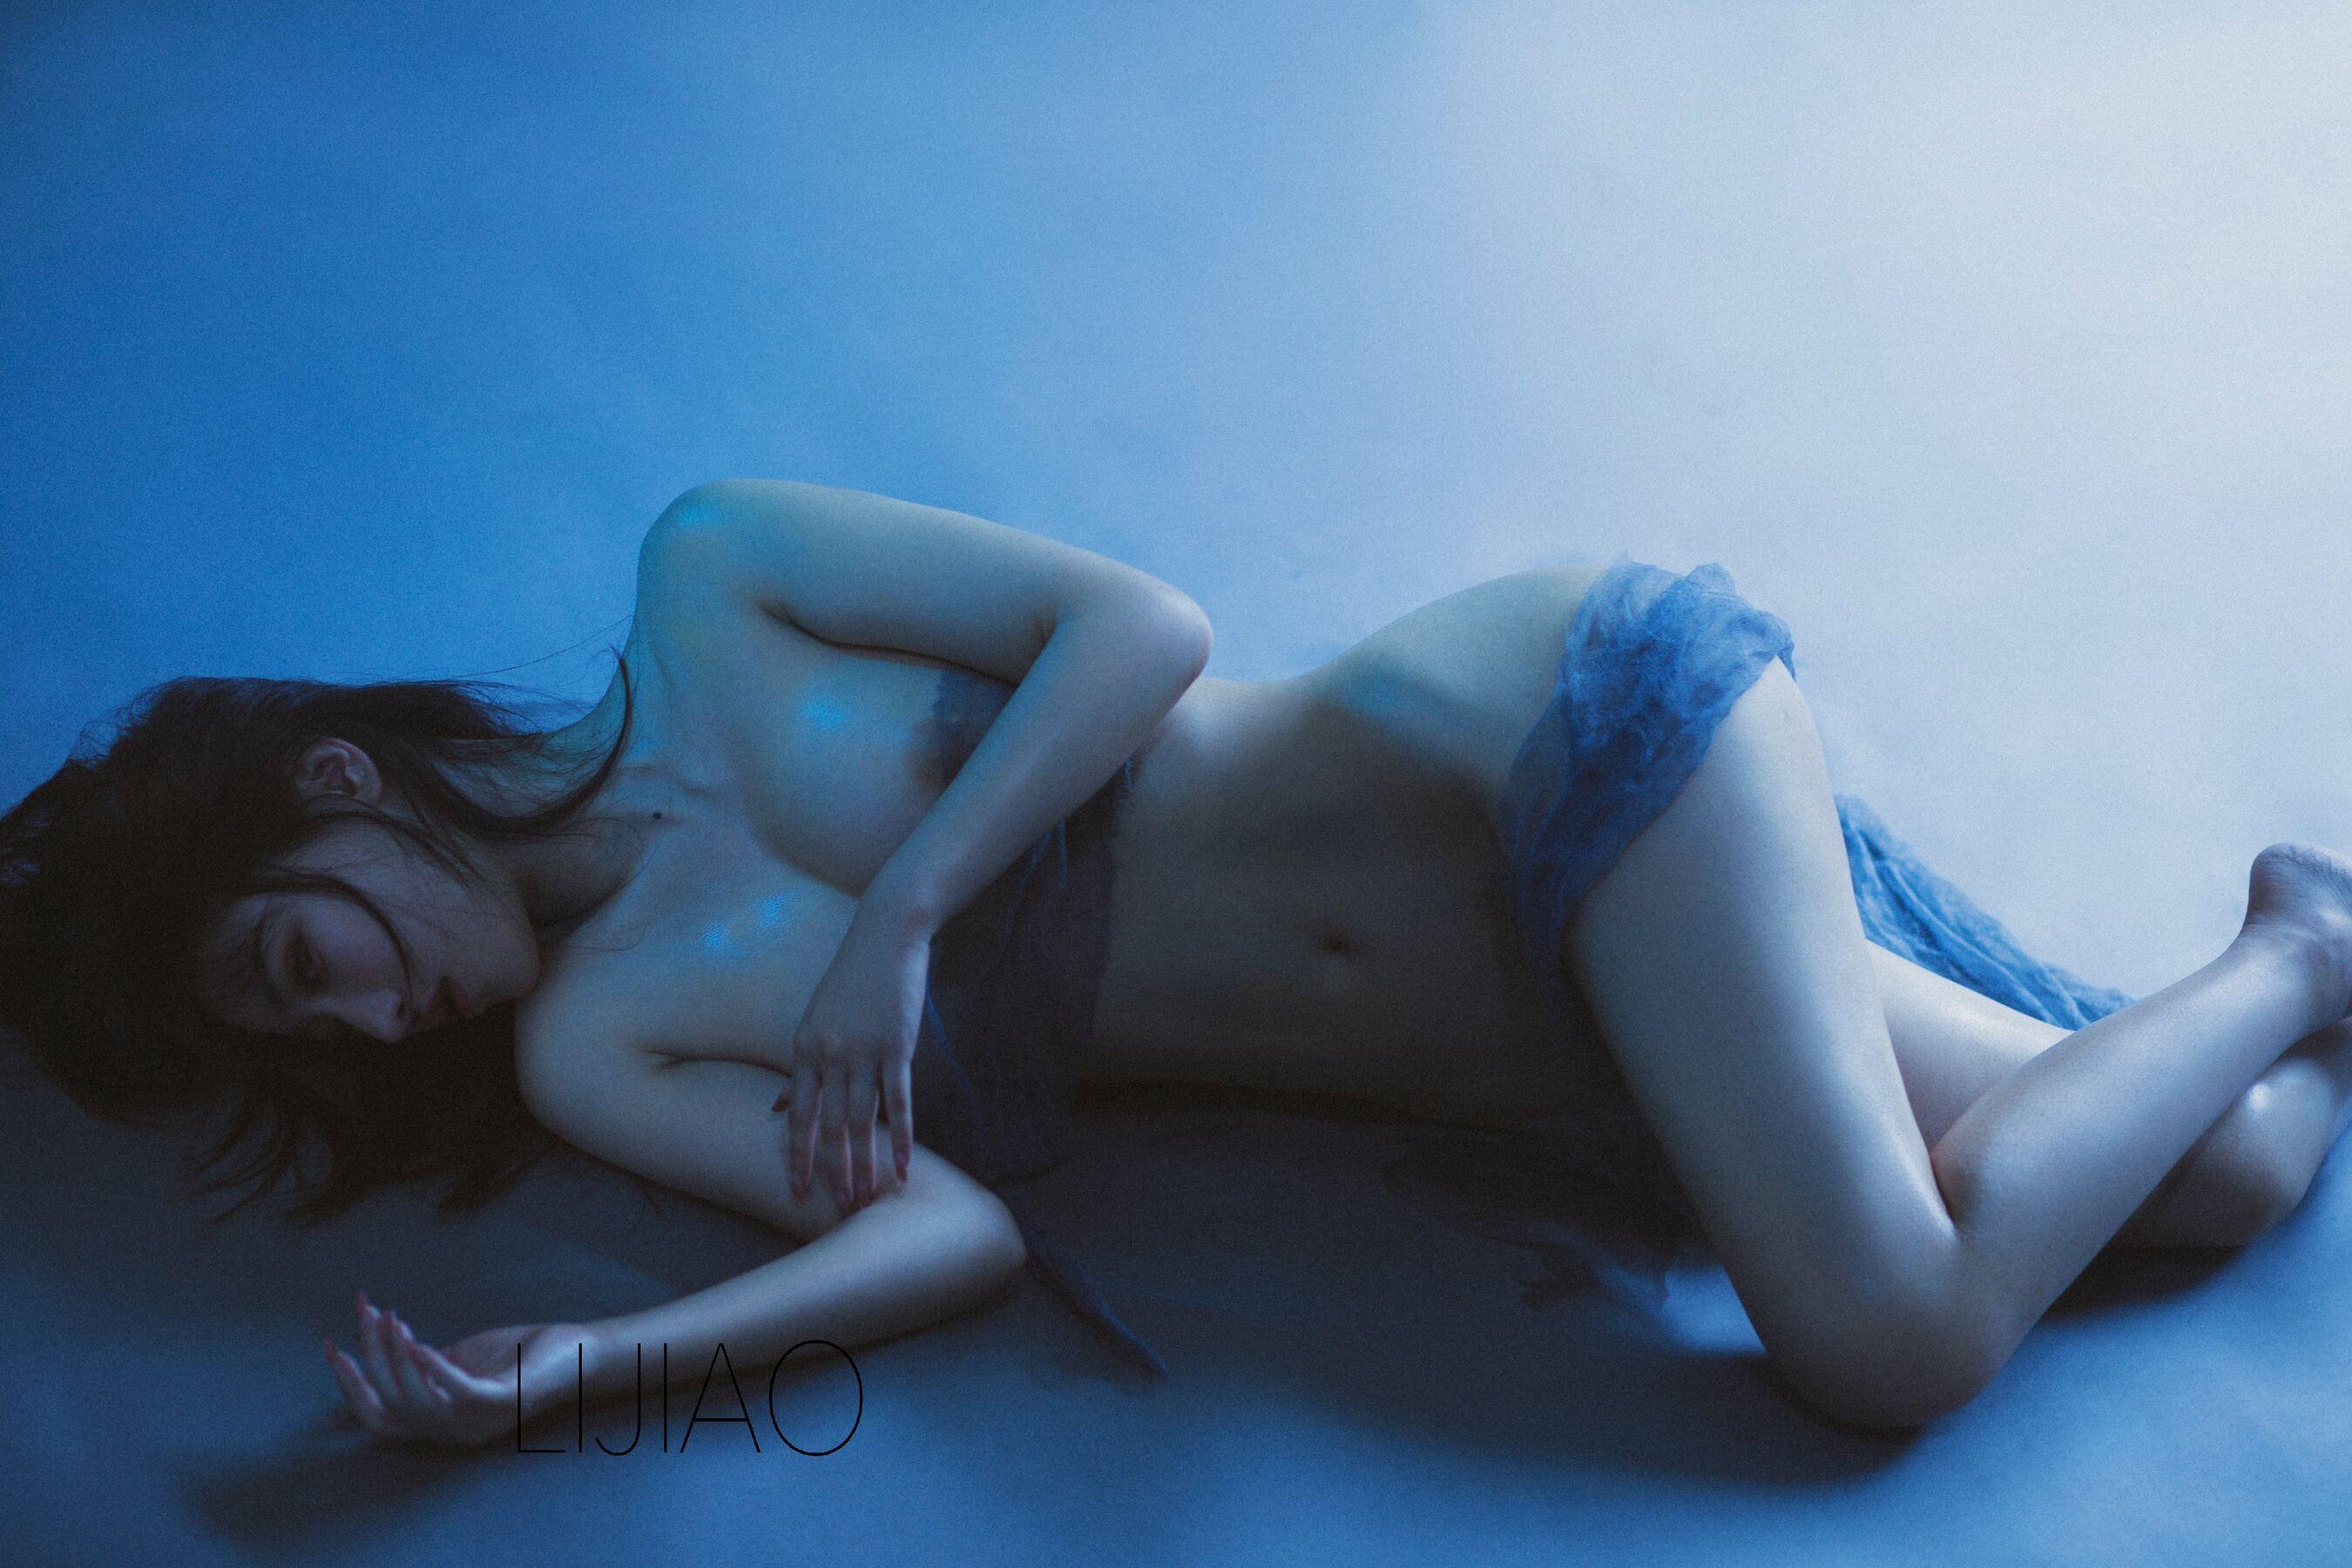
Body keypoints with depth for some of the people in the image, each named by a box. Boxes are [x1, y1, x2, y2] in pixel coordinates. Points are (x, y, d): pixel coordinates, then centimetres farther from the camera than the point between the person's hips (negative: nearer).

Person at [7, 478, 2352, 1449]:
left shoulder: (702, 597, -5)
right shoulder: (593, 1040, 5)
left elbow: (1139, 625, -11)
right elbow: (955, 1223, -8)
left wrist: (895, 916, -16)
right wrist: (564, 1370, -18)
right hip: (1569, 1021, 4)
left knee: (1899, 1336, -16)